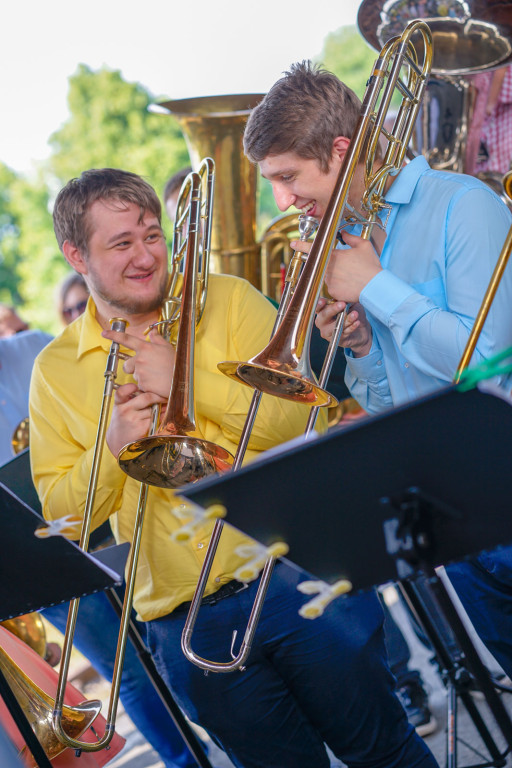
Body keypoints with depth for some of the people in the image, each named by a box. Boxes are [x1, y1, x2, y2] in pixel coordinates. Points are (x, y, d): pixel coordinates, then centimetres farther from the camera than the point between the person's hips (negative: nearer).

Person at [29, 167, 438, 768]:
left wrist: (187, 379, -17)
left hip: (294, 573, -1)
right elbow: (61, 512, 4)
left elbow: (300, 418, -10)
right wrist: (113, 445, -13)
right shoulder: (54, 370, 6)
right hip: (182, 621, 2)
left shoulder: (229, 301, 1)